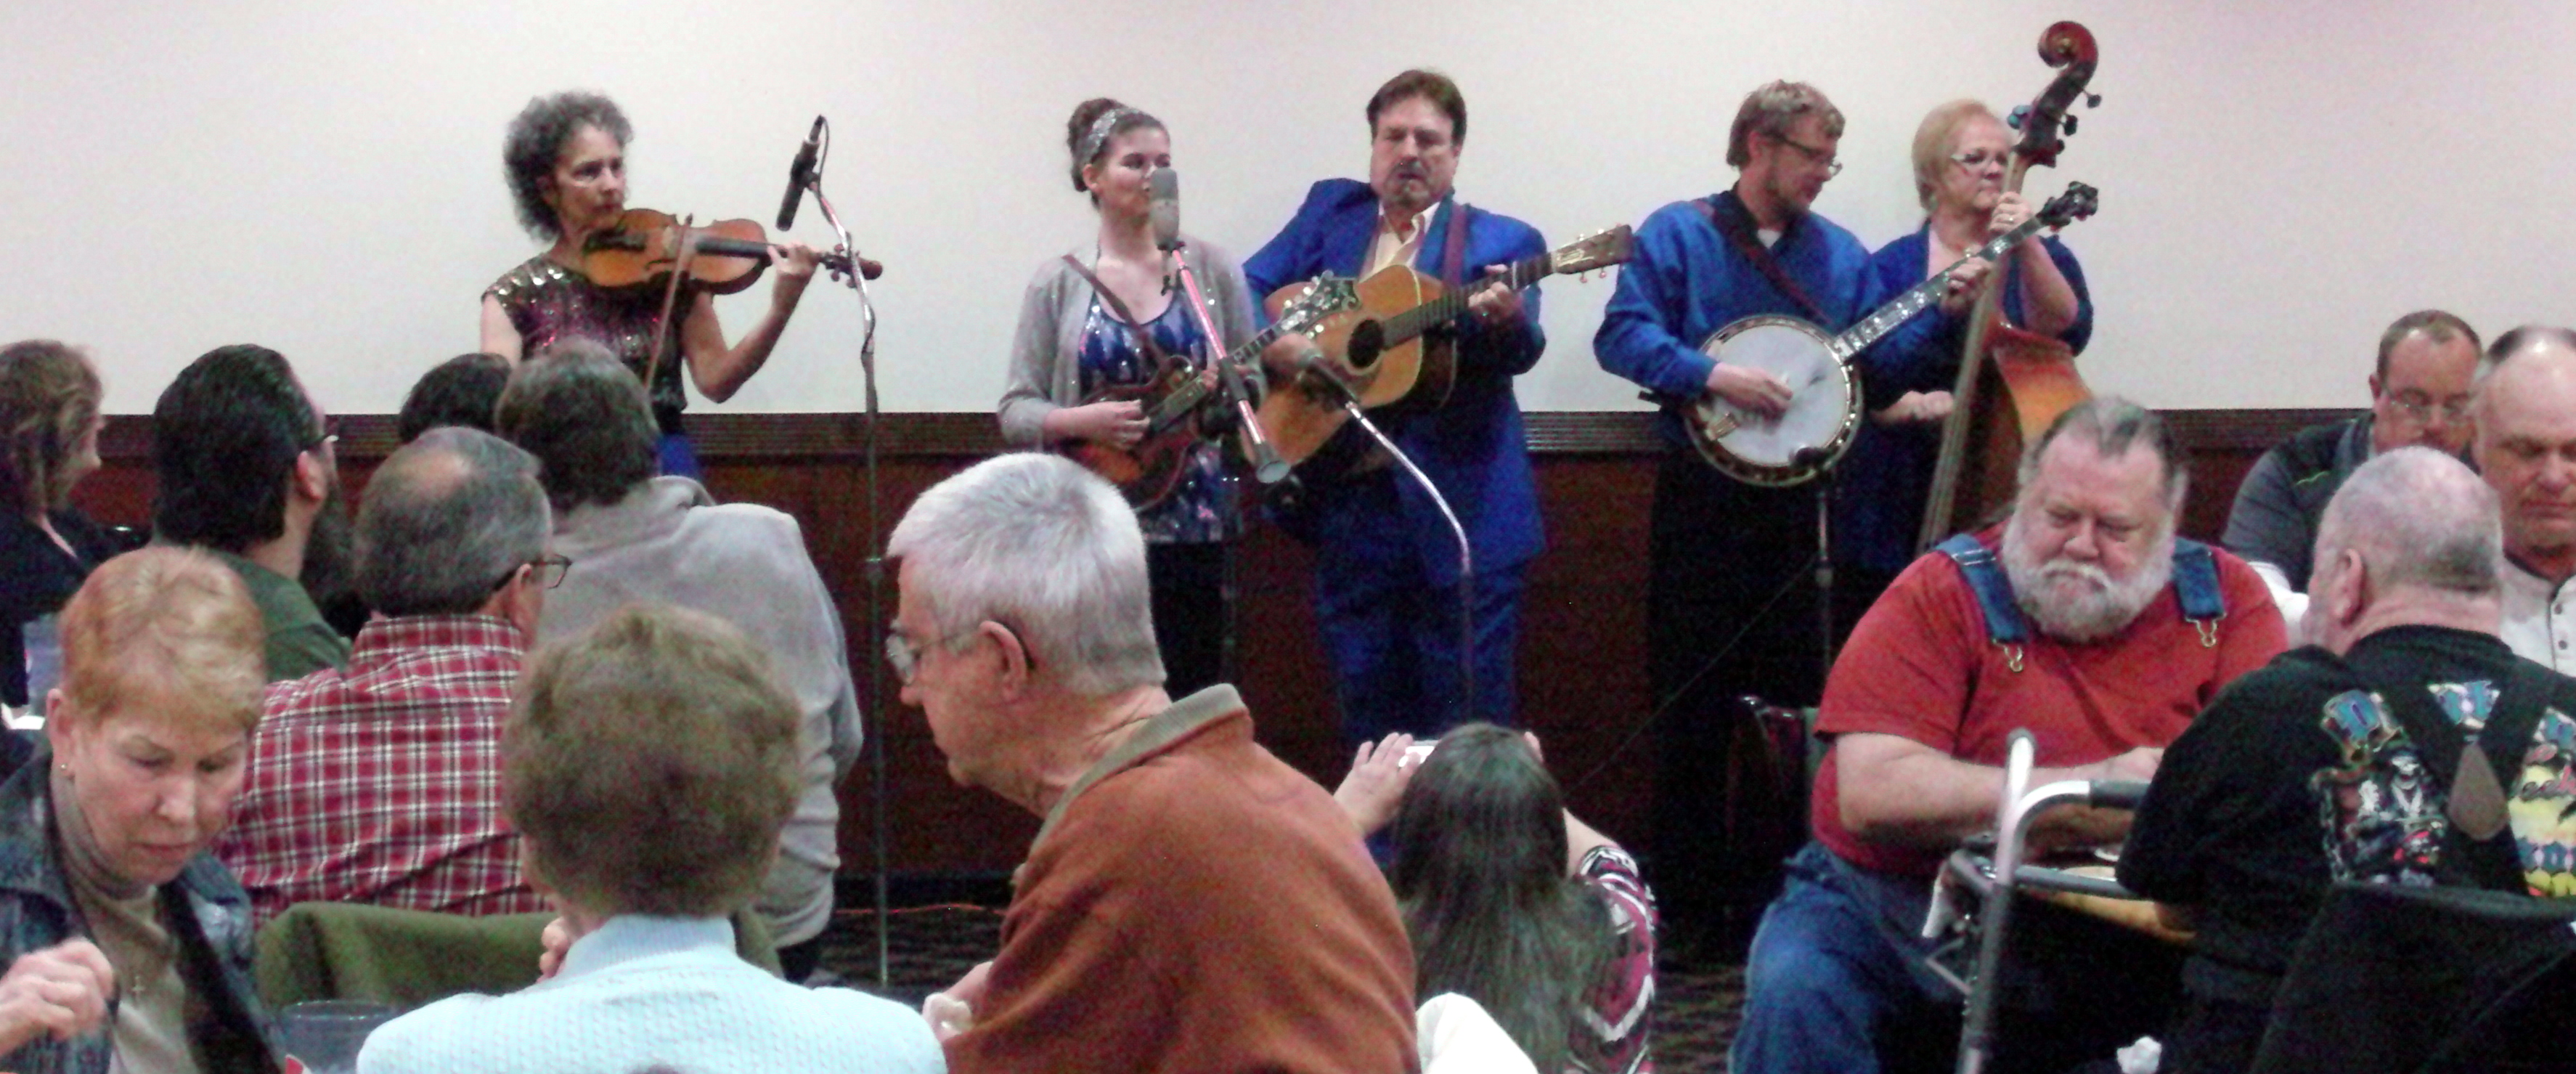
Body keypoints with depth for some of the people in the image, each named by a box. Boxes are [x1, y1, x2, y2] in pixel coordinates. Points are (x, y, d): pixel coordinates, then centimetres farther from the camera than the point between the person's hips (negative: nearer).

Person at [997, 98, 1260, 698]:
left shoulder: (1210, 269, 7)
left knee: (1193, 694, -2)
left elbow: (1254, 387, 9)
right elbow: (1016, 412, 2)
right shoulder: (1059, 285, 4)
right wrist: (1084, 422, -16)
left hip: (1194, 528, 1)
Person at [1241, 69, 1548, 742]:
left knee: (1469, 730, -2)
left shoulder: (1501, 241, 2)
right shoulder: (1332, 212, 14)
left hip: (1463, 509, -3)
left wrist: (1508, 320, -35)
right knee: (1367, 718, 10)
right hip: (1347, 504, 3)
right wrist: (1276, 343, -10)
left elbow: (1519, 355, -12)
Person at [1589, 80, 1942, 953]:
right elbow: (1623, 333, -11)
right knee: (1694, 702, -1)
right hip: (1703, 498, -4)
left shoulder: (1838, 253, 13)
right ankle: (1690, 903, 6)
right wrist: (1712, 375, -23)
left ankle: (1773, 886, 17)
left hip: (1798, 499, 4)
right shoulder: (1678, 235, -1)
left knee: (1793, 700, 8)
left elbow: (1882, 359, 7)